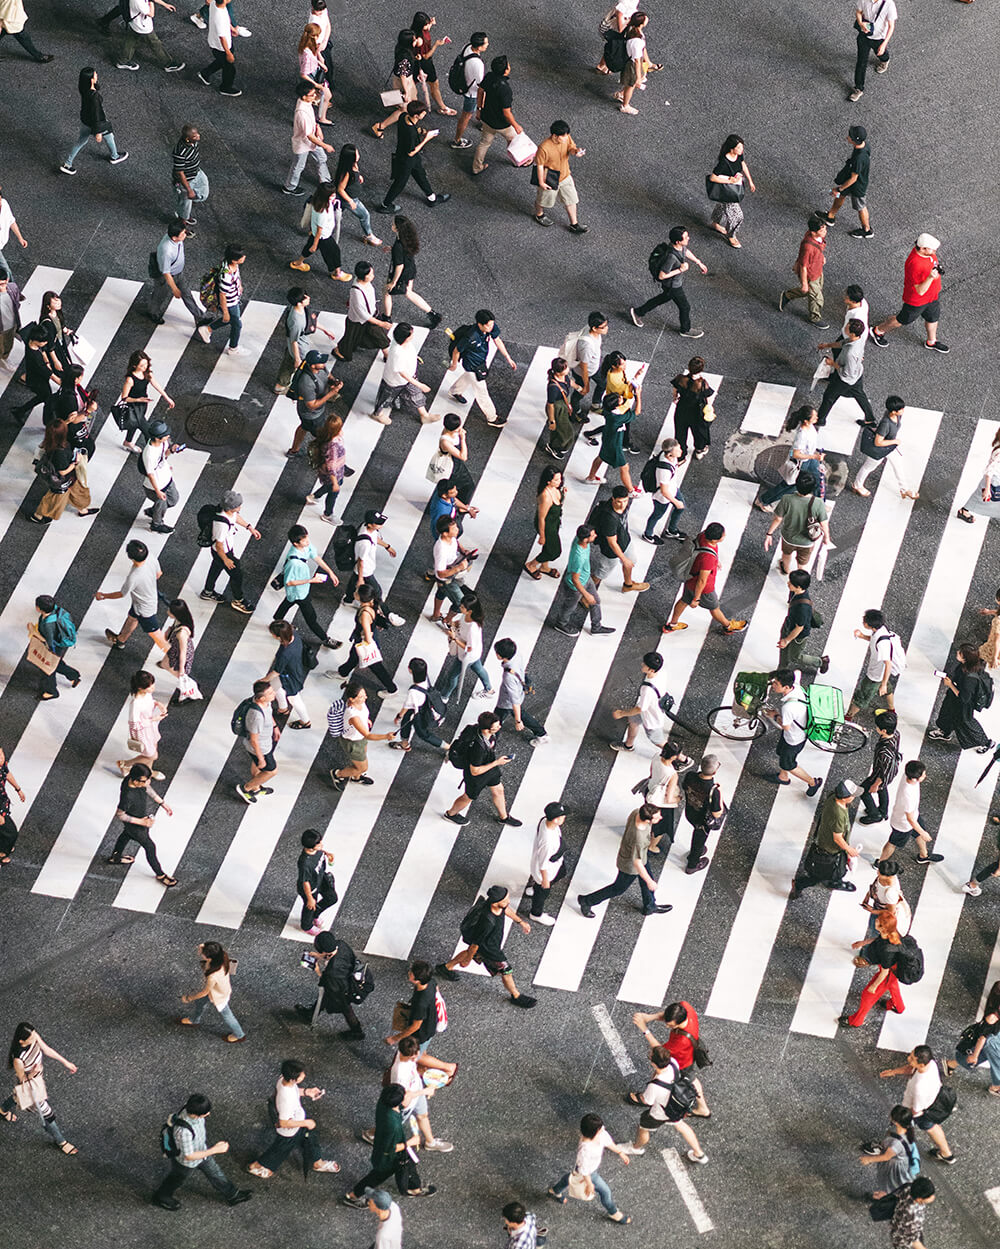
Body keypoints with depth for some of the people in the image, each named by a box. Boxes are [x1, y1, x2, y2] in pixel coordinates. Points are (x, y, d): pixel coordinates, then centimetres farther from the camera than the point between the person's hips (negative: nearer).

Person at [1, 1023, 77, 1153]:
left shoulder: (33, 1037, -26)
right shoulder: (18, 1059, -43)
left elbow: (46, 1049, -7)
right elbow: (22, 1079, -24)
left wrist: (66, 1062, 0)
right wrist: (32, 1074, -46)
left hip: (39, 1079, 7)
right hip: (30, 1087, -7)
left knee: (18, 1096, 39)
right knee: (47, 1115, 14)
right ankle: (60, 1142, 41)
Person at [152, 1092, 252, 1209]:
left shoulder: (191, 1107, -27)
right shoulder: (183, 1131, -49)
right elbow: (189, 1156, -34)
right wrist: (215, 1150, -32)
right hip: (187, 1162, -6)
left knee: (215, 1173, 25)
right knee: (177, 1179, 25)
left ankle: (232, 1195, 49)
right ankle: (161, 1197, 55)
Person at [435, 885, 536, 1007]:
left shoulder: (500, 905, -26)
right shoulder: (487, 921, -45)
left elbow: (506, 909, 3)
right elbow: (476, 943, -28)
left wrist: (520, 921, 14)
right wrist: (467, 960, -13)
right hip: (489, 949, -8)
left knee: (471, 952, 36)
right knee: (506, 972, 12)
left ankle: (446, 967, 58)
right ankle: (516, 996, 40)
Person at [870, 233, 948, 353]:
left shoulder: (928, 252, -17)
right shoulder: (914, 265, -43)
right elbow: (920, 291, -36)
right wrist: (930, 278, -51)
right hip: (917, 300, -7)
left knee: (933, 317, 26)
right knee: (904, 319, 18)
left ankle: (931, 342, 53)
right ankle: (878, 331, 43)